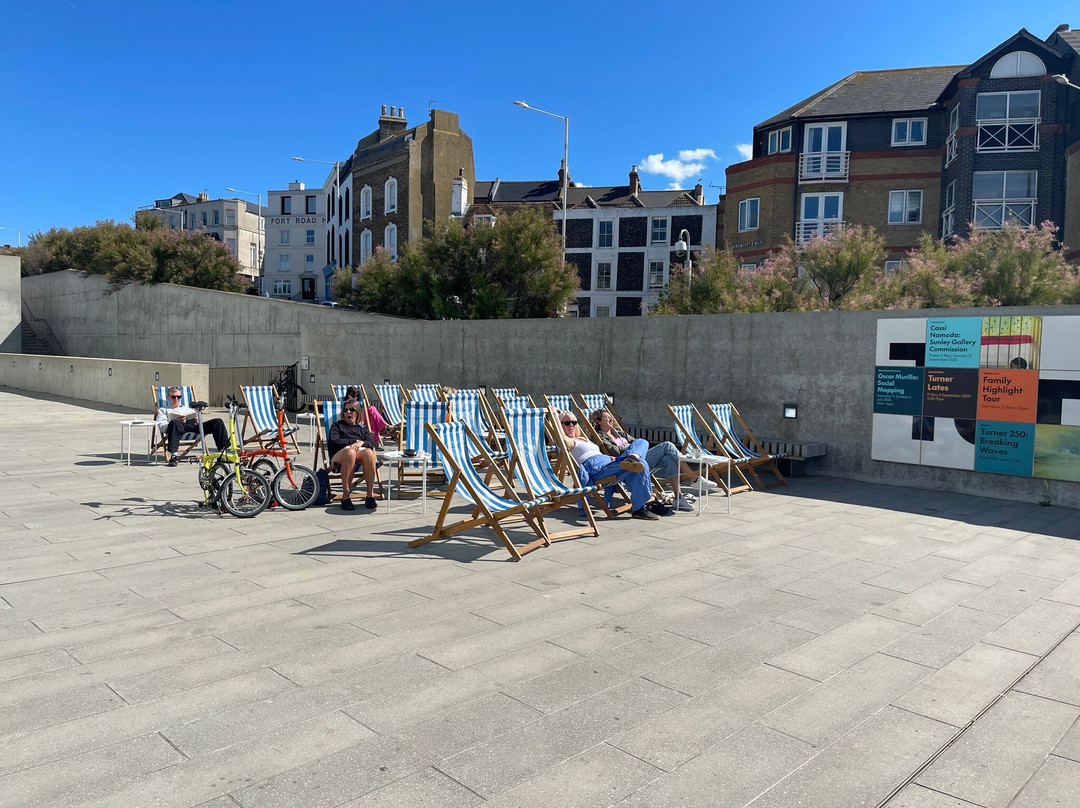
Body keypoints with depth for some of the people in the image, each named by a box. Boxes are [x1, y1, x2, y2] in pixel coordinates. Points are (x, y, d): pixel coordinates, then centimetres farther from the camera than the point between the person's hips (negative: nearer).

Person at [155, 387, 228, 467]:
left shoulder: (187, 409, 43)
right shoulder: (163, 410, 31)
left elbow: (198, 420, 29)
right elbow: (162, 426, 11)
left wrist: (198, 420, 1)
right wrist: (177, 421, -9)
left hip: (194, 425, 4)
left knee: (218, 421, -19)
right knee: (174, 423, -43)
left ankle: (223, 448, -30)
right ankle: (173, 455, -46)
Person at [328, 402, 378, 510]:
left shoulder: (363, 428, 34)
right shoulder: (337, 425, 30)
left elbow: (371, 443, 13)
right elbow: (334, 442, 9)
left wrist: (361, 442, -8)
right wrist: (353, 441, 2)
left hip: (361, 452, 2)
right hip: (340, 453, -1)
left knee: (368, 452, -38)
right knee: (350, 452, -41)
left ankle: (370, 495, -39)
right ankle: (346, 496, -44)